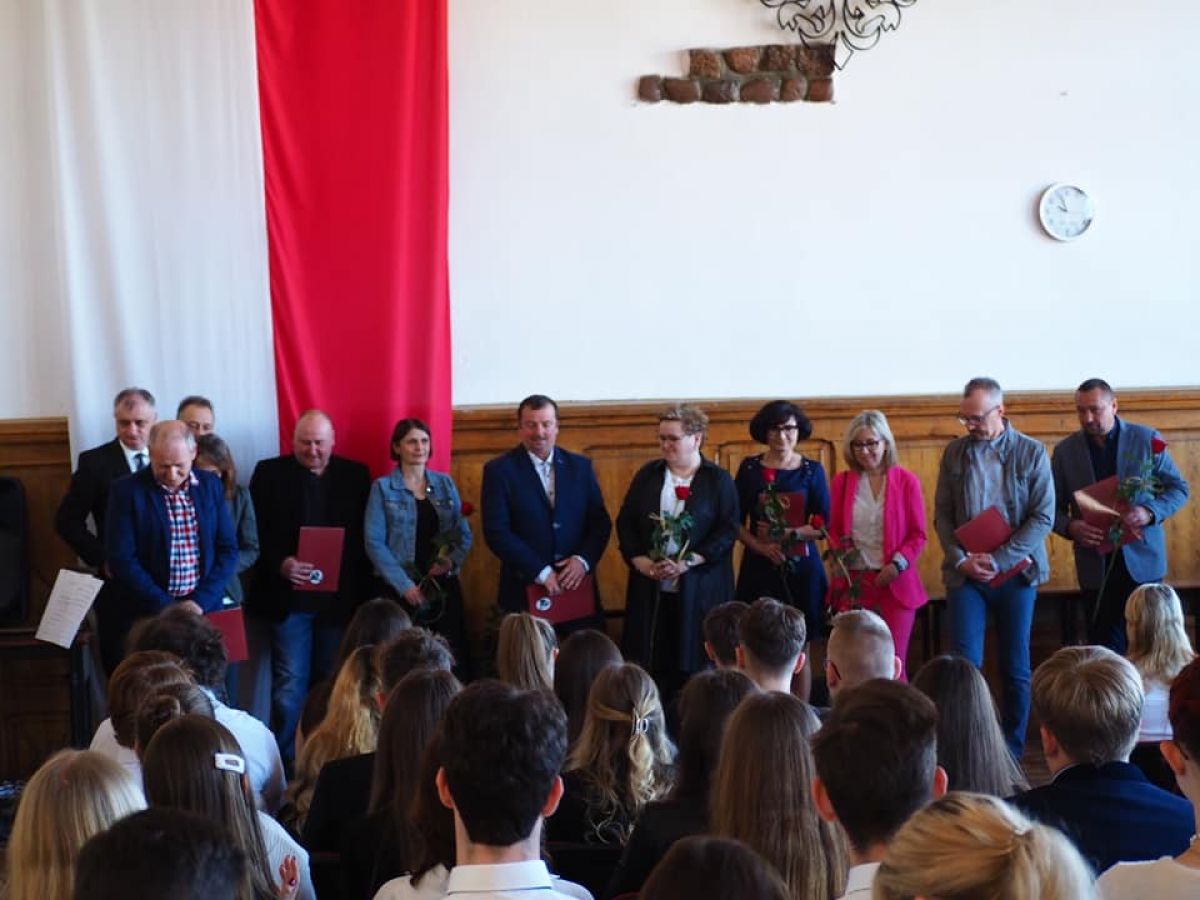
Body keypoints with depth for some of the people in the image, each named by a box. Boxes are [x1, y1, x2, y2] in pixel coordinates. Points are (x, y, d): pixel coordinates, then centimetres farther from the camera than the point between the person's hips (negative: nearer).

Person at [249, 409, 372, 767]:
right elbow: (256, 534, -2)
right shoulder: (269, 473, 3)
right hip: (289, 597, -2)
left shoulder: (355, 475, 7)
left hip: (339, 599, 2)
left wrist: (358, 587, -9)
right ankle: (286, 762, 6)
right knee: (289, 684, -2)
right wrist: (280, 564, -18)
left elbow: (365, 535, 5)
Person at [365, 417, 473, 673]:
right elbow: (374, 542, -5)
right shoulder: (382, 488, 1)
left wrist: (452, 561, -9)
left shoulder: (445, 483, 11)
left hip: (444, 586, 3)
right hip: (402, 589, -3)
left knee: (454, 659, -3)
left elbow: (464, 533, 12)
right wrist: (404, 585, -12)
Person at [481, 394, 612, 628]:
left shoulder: (580, 466, 8)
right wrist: (541, 573, -15)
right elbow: (496, 531, -10)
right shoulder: (499, 470, -3)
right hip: (525, 590, -3)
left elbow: (601, 522, 8)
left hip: (577, 584, 3)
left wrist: (583, 560, -10)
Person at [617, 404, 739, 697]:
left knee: (696, 666, -2)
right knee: (652, 661, 1)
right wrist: (640, 560, -7)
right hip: (651, 587, 3)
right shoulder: (647, 475, 11)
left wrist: (686, 563, -15)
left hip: (699, 588, -3)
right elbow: (625, 522, 9)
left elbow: (728, 530, -6)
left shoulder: (718, 480, 1)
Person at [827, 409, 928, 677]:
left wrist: (898, 563, -13)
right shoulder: (842, 481, 8)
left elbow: (918, 535, 2)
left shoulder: (906, 481, 1)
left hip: (894, 583, -2)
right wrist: (839, 550, -6)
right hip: (853, 583, 2)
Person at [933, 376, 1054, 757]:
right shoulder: (954, 452, 5)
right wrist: (961, 559, -8)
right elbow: (942, 514, 7)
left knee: (1015, 667, 6)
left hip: (1015, 572, -1)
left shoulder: (1032, 453, -2)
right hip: (965, 572, 1)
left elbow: (1043, 517, -6)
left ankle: (1012, 753, 16)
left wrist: (998, 561, -13)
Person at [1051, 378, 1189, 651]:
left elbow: (1179, 488, 3)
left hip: (1141, 559, -1)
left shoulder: (1147, 439, -1)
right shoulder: (1065, 450, 2)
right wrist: (1070, 527, -16)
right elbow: (1053, 506, 6)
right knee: (1104, 648, 4)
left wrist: (1150, 513, -17)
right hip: (1095, 564, 1)